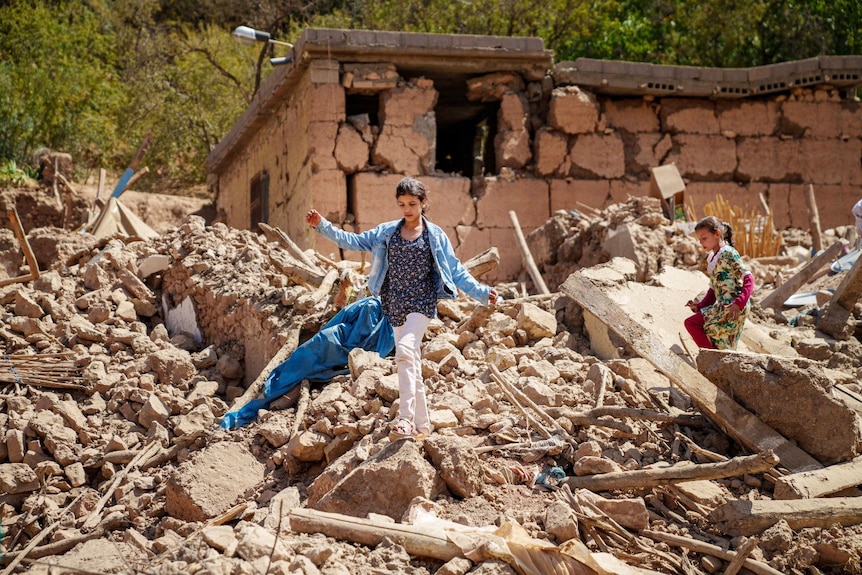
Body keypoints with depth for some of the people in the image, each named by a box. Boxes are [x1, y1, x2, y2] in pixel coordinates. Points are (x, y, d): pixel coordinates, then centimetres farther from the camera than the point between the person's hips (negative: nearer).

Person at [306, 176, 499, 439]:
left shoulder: (435, 236, 1)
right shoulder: (386, 232, 8)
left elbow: (455, 270, 3)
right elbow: (353, 241, 8)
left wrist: (480, 292, -4)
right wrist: (323, 226, 0)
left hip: (422, 303, -4)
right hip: (395, 306, 4)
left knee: (406, 350, -26)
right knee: (411, 366, 9)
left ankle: (405, 419, -29)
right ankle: (422, 424, 19)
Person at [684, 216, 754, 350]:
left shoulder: (728, 253, -8)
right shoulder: (711, 258, 19)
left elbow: (748, 279, -15)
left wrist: (738, 304, -25)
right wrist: (699, 306, 9)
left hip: (734, 308, -9)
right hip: (721, 306, 9)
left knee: (691, 323, -15)